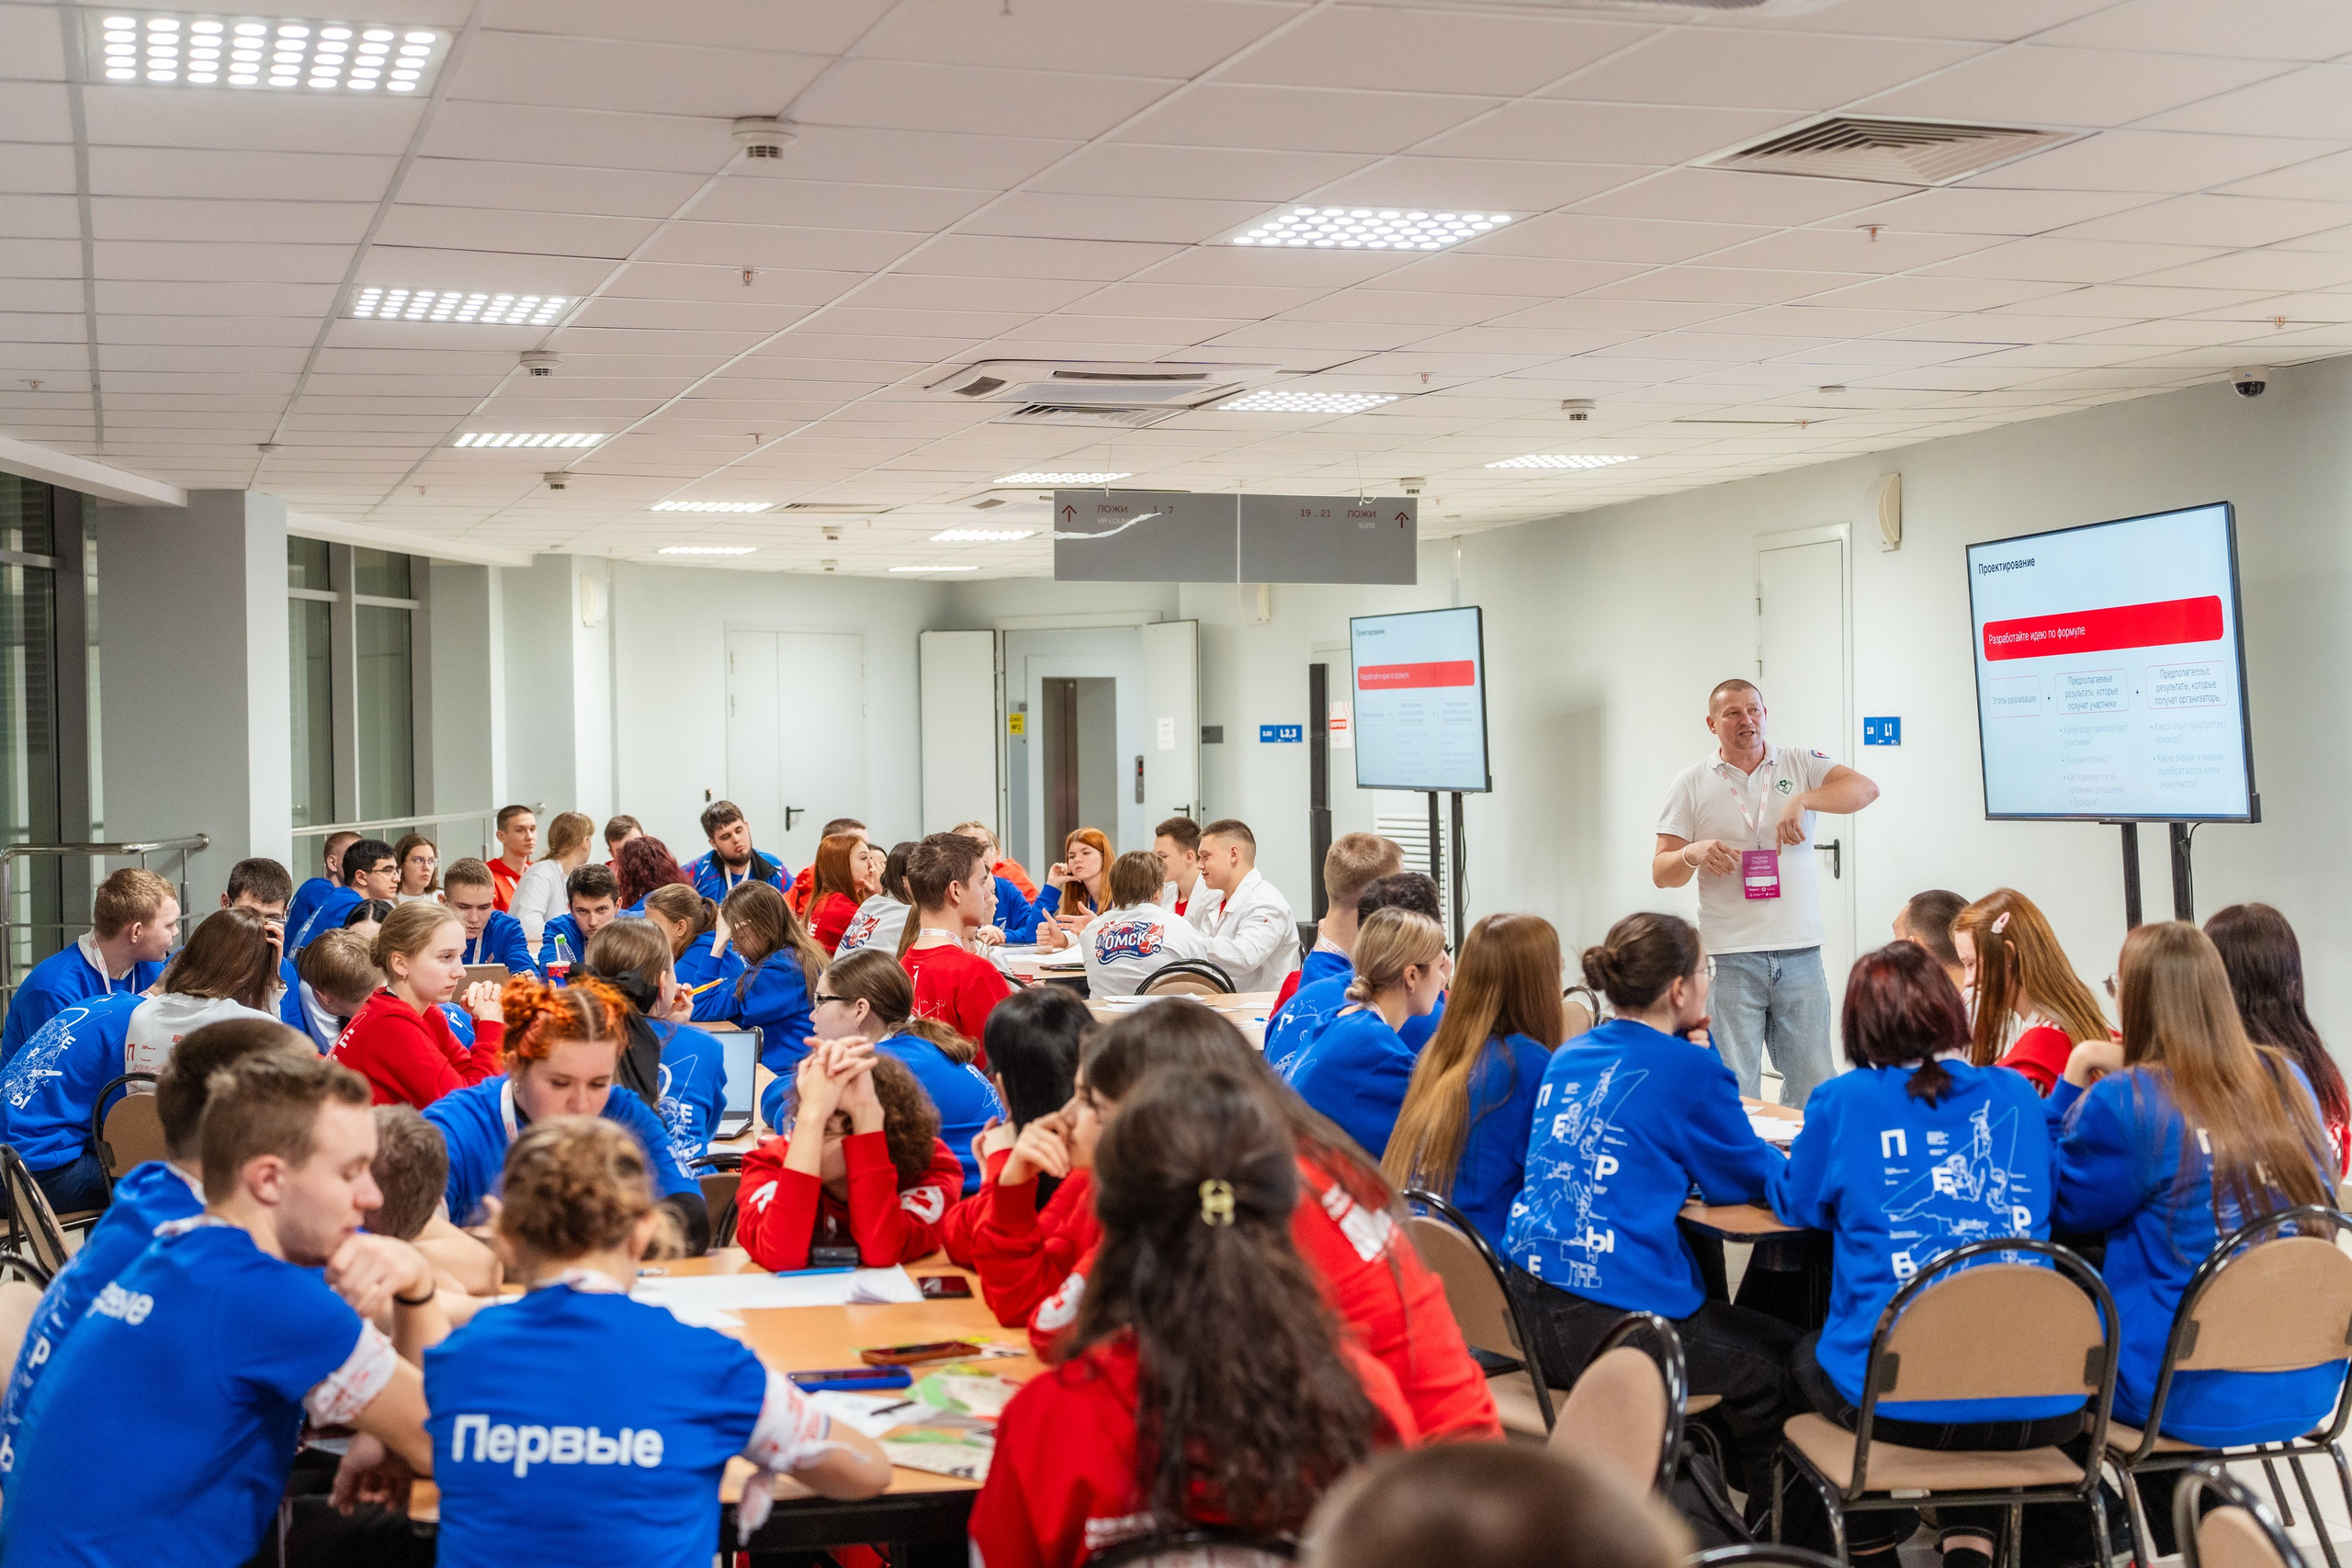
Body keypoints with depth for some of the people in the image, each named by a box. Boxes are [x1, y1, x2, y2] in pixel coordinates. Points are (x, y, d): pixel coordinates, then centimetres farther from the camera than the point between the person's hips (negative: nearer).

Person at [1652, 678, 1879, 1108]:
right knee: (1733, 1090, -2)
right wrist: (1693, 855, -17)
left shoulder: (1799, 764, 9)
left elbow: (1864, 789, -8)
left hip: (1800, 953, 1)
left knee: (1813, 1082, 2)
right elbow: (1661, 873, 5)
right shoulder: (1691, 785, 8)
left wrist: (1802, 801, -23)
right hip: (1730, 958, -1)